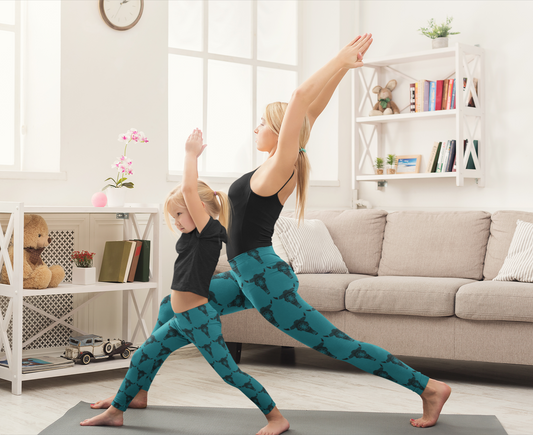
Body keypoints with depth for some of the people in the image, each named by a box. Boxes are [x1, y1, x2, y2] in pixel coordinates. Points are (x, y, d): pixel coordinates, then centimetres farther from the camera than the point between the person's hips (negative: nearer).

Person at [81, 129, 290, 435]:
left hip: (199, 318, -10)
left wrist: (192, 153, -12)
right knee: (143, 357, 14)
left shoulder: (209, 231, -15)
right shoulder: (196, 236, 11)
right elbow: (189, 189, 22)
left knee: (228, 371, -5)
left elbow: (190, 189, -22)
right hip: (181, 320, 10)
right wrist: (193, 155, 17)